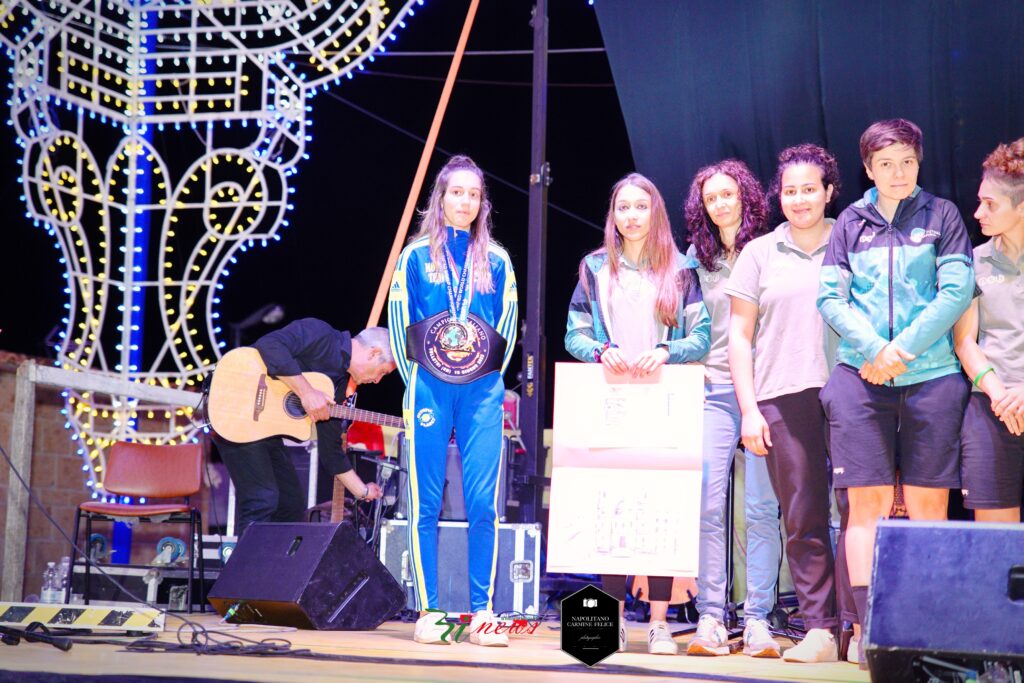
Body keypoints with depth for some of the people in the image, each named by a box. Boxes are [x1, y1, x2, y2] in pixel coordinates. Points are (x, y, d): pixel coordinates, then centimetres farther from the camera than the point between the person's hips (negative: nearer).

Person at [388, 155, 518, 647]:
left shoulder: (496, 261, 11)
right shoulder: (417, 255, 6)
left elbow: (508, 326, 15)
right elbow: (399, 322, 7)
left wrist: (491, 377, 9)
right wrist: (415, 381, 5)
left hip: (483, 392, 1)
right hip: (429, 390, -1)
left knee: (484, 503, -4)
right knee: (425, 504, -1)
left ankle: (482, 611, 2)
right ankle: (428, 612, 4)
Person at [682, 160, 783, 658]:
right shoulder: (697, 257, 14)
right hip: (714, 389, 2)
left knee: (761, 507, -3)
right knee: (708, 504, -5)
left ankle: (757, 620, 1)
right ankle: (710, 618, -1)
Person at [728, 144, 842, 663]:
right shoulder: (760, 254, 12)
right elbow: (739, 335, 11)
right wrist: (749, 408, 3)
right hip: (784, 399, 1)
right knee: (802, 519, -1)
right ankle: (819, 629, 3)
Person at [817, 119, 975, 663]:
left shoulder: (941, 216, 6)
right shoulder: (851, 222, 11)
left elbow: (957, 291, -3)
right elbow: (830, 297, 4)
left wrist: (902, 349, -11)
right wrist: (873, 349, -11)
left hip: (932, 377, -1)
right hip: (860, 377, 1)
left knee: (928, 506, 1)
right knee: (867, 504, -3)